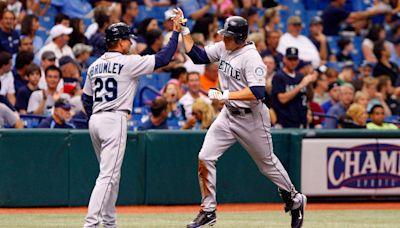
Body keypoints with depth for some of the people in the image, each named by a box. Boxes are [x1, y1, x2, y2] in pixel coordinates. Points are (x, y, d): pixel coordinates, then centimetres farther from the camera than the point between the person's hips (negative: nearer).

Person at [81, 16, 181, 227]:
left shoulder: (94, 66, 14)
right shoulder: (128, 62, -7)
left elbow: (86, 99, 19)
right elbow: (162, 59, -7)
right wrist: (176, 32, 1)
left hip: (95, 121, 8)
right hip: (114, 119, -8)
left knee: (112, 174, 19)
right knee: (108, 175, -11)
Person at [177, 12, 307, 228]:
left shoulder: (251, 58, -24)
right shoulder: (222, 48, -1)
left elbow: (257, 93, -32)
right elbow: (197, 55, 6)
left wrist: (225, 94, -35)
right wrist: (184, 30, -3)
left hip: (251, 118, -7)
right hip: (228, 114, 7)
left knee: (267, 163, 10)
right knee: (205, 157, -5)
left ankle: (295, 200, 33)